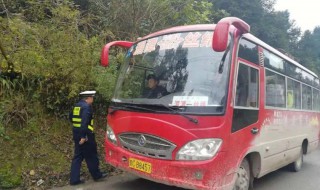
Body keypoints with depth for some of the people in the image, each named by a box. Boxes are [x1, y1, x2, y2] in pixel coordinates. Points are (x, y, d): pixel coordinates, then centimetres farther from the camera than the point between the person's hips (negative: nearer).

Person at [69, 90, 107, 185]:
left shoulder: (77, 106, 12)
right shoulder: (86, 107, -16)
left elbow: (71, 117, 22)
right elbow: (84, 122, -24)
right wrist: (83, 136, -25)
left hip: (76, 134, 9)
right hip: (85, 135, -8)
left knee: (77, 156, 12)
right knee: (91, 156, 6)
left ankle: (74, 179, 13)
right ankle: (97, 175, 21)